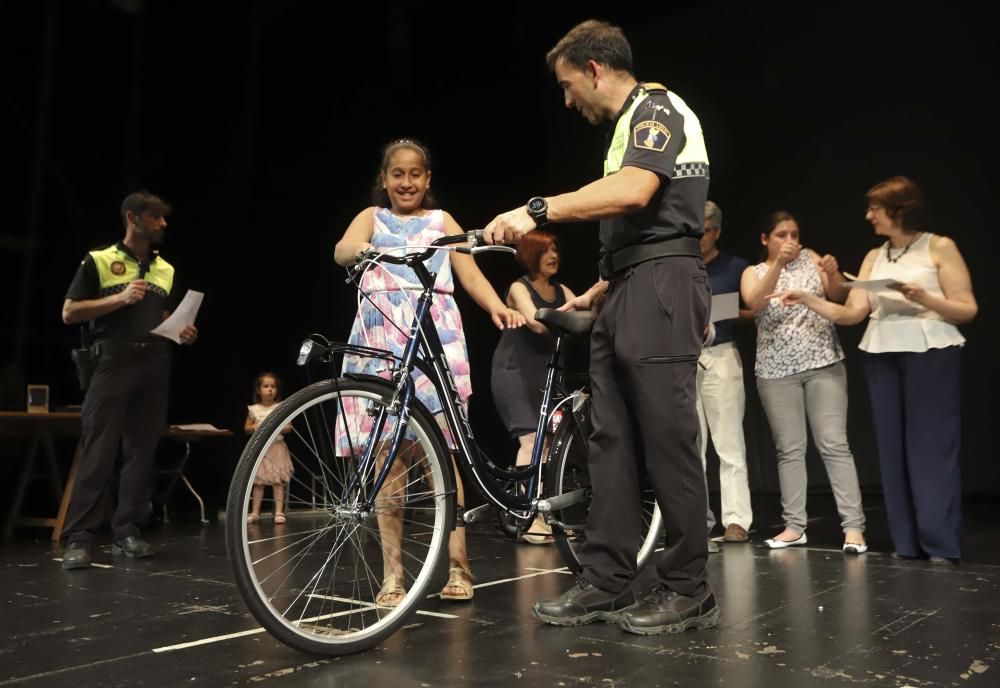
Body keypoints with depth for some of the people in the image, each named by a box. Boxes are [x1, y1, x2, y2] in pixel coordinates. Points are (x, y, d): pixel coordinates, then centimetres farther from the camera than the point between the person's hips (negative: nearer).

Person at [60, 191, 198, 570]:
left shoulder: (166, 270, 17)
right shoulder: (98, 260, 2)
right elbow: (69, 313, -3)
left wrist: (182, 333, 3)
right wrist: (120, 299, -14)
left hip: (155, 365, 5)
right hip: (114, 362, -5)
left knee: (141, 451, 4)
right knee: (98, 451, -8)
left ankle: (127, 531, 10)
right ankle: (78, 538, -5)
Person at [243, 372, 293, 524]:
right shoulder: (253, 409, 4)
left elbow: (289, 427, -1)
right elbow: (246, 428, 10)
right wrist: (255, 427, -11)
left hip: (276, 448, -2)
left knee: (278, 481, -3)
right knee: (258, 482, 6)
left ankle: (279, 512, 0)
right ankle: (255, 512, 12)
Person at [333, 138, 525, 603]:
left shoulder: (441, 221, 20)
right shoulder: (372, 217, 17)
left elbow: (471, 274, 9)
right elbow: (342, 250, -4)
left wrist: (497, 306, -12)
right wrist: (363, 250, -29)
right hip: (382, 338, 0)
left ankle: (456, 566, 0)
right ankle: (392, 573, 3)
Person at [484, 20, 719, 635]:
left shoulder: (656, 107, -3)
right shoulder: (628, 125, 25)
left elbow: (634, 192, -23)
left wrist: (538, 211, -25)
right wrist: (593, 295, 27)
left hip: (661, 291, -10)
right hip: (624, 301, 10)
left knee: (669, 443, -7)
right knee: (612, 443, 6)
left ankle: (690, 592, 3)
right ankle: (607, 584, 11)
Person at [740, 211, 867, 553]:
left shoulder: (810, 258, 9)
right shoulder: (754, 272, 6)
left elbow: (840, 297, 2)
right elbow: (754, 303, -15)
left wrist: (834, 274, -19)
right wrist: (778, 263, -26)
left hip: (824, 364, 0)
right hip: (777, 372, 0)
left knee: (834, 444, -5)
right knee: (789, 449, 4)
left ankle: (854, 525, -5)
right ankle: (794, 526, 10)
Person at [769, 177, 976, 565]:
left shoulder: (939, 247, 1)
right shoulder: (873, 257, 14)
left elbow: (968, 309, -3)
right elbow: (852, 313, 7)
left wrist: (923, 298, -17)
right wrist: (808, 301, -3)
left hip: (930, 352, -5)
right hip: (881, 355, 5)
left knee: (932, 446, -5)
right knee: (893, 448, 5)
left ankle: (941, 544, 2)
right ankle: (908, 543, 12)